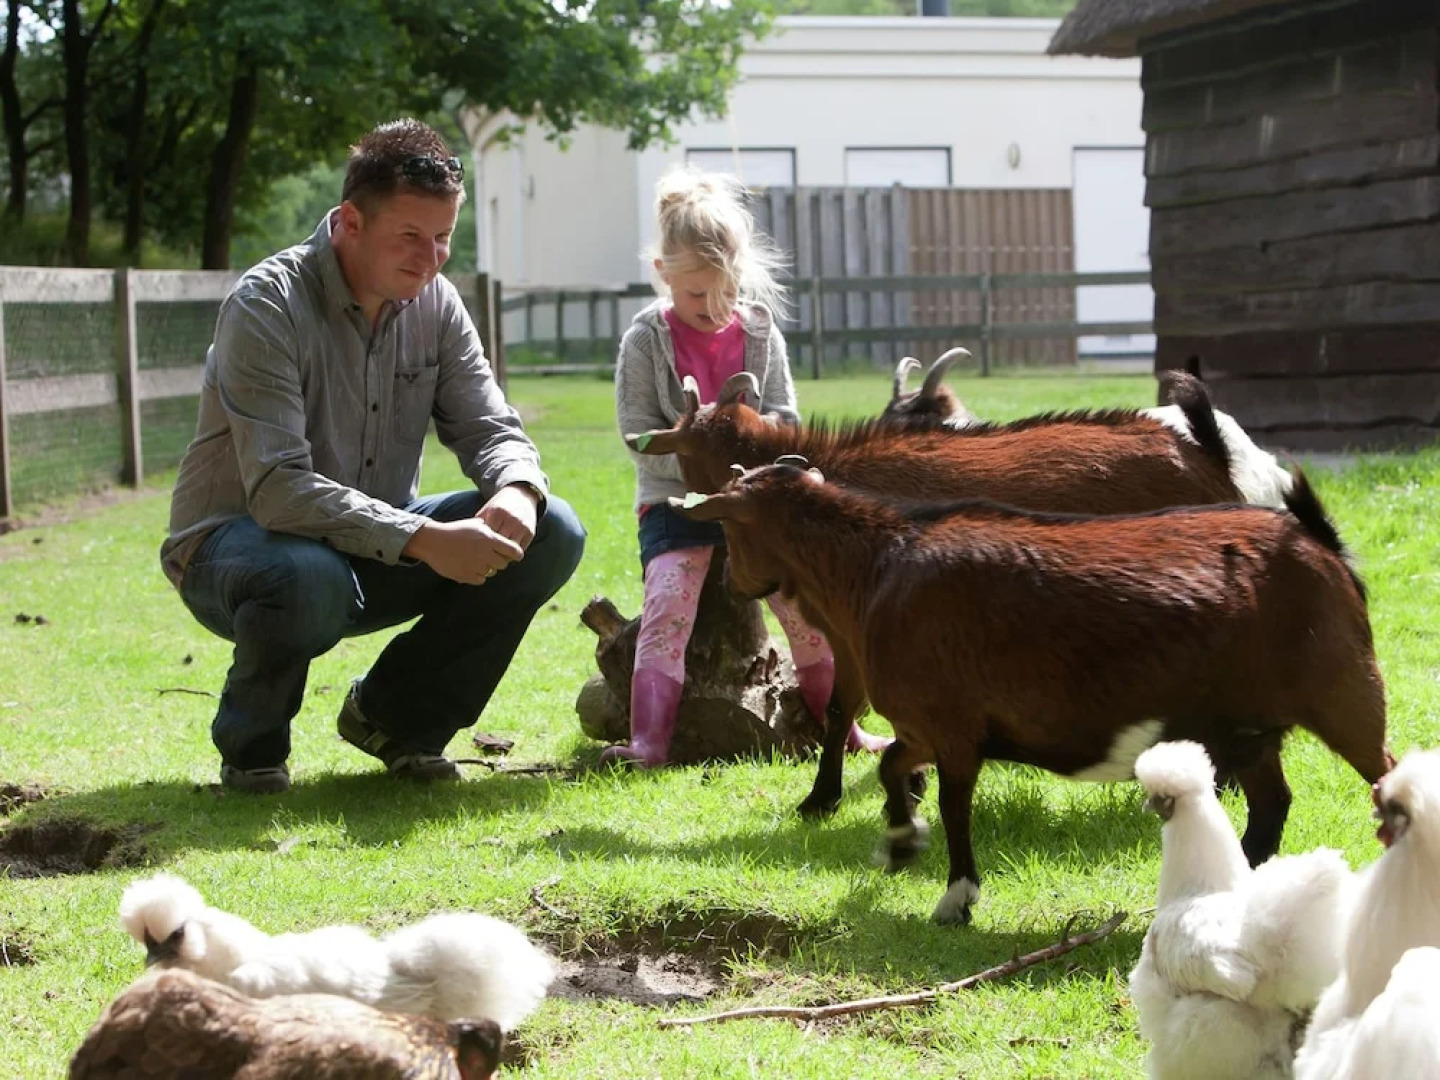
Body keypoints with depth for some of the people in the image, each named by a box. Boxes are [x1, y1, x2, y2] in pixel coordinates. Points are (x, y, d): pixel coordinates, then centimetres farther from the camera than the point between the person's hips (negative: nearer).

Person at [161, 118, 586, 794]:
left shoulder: (434, 304, -1)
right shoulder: (268, 306, -22)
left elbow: (491, 430, -1)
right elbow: (278, 488, -31)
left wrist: (516, 490, -27)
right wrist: (424, 540, -40)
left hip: (374, 548, 6)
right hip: (237, 543, -6)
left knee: (550, 534, -12)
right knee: (308, 576, -42)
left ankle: (397, 716, 5)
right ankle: (251, 746, -8)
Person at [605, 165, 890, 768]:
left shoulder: (760, 333, 4)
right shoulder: (645, 341, -4)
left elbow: (784, 419, 6)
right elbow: (638, 432, -7)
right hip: (674, 499, -2)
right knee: (669, 596, -23)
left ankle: (838, 721, 5)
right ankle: (649, 741, -25)